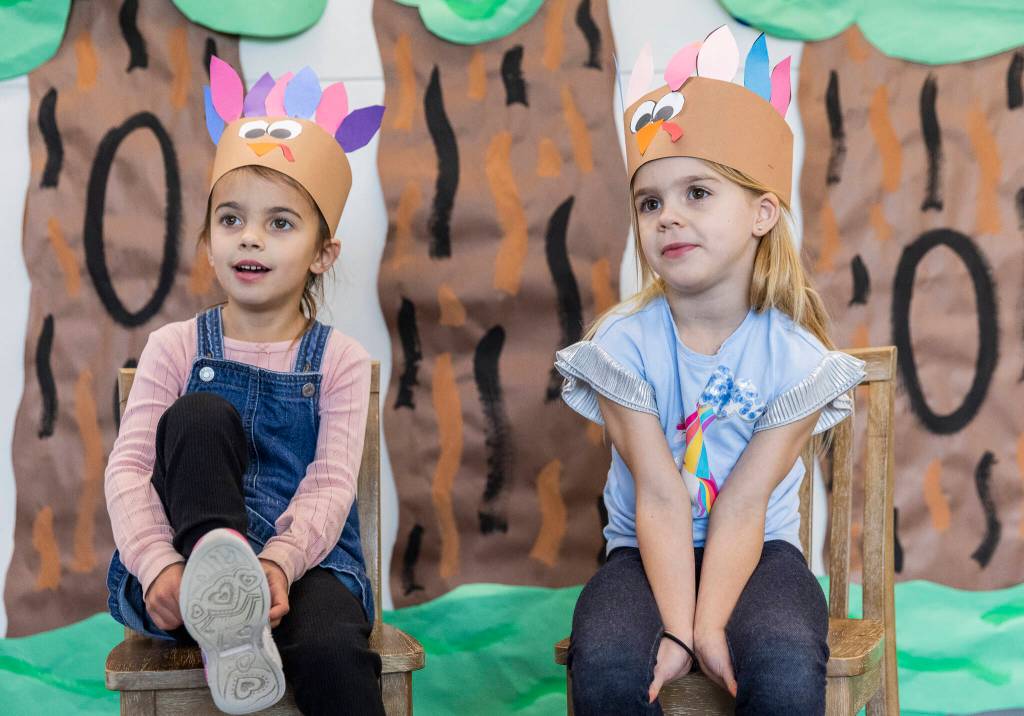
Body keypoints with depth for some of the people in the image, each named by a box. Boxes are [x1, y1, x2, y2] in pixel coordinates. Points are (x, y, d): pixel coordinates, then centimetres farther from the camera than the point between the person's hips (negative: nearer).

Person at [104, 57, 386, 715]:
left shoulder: (341, 361, 4)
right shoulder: (175, 347, 6)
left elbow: (330, 488, -8)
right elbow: (129, 468, -5)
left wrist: (279, 562, -28)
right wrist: (159, 563, -24)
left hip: (306, 562, -2)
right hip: (187, 565, 2)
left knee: (329, 649, -37)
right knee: (200, 416, -26)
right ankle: (228, 622, -36)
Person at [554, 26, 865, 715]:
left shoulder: (794, 354, -9)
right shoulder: (624, 344, -8)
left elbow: (744, 505, -15)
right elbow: (660, 497, -15)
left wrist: (709, 629, -24)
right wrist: (677, 630, -23)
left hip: (759, 551, 0)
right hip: (647, 554, 0)